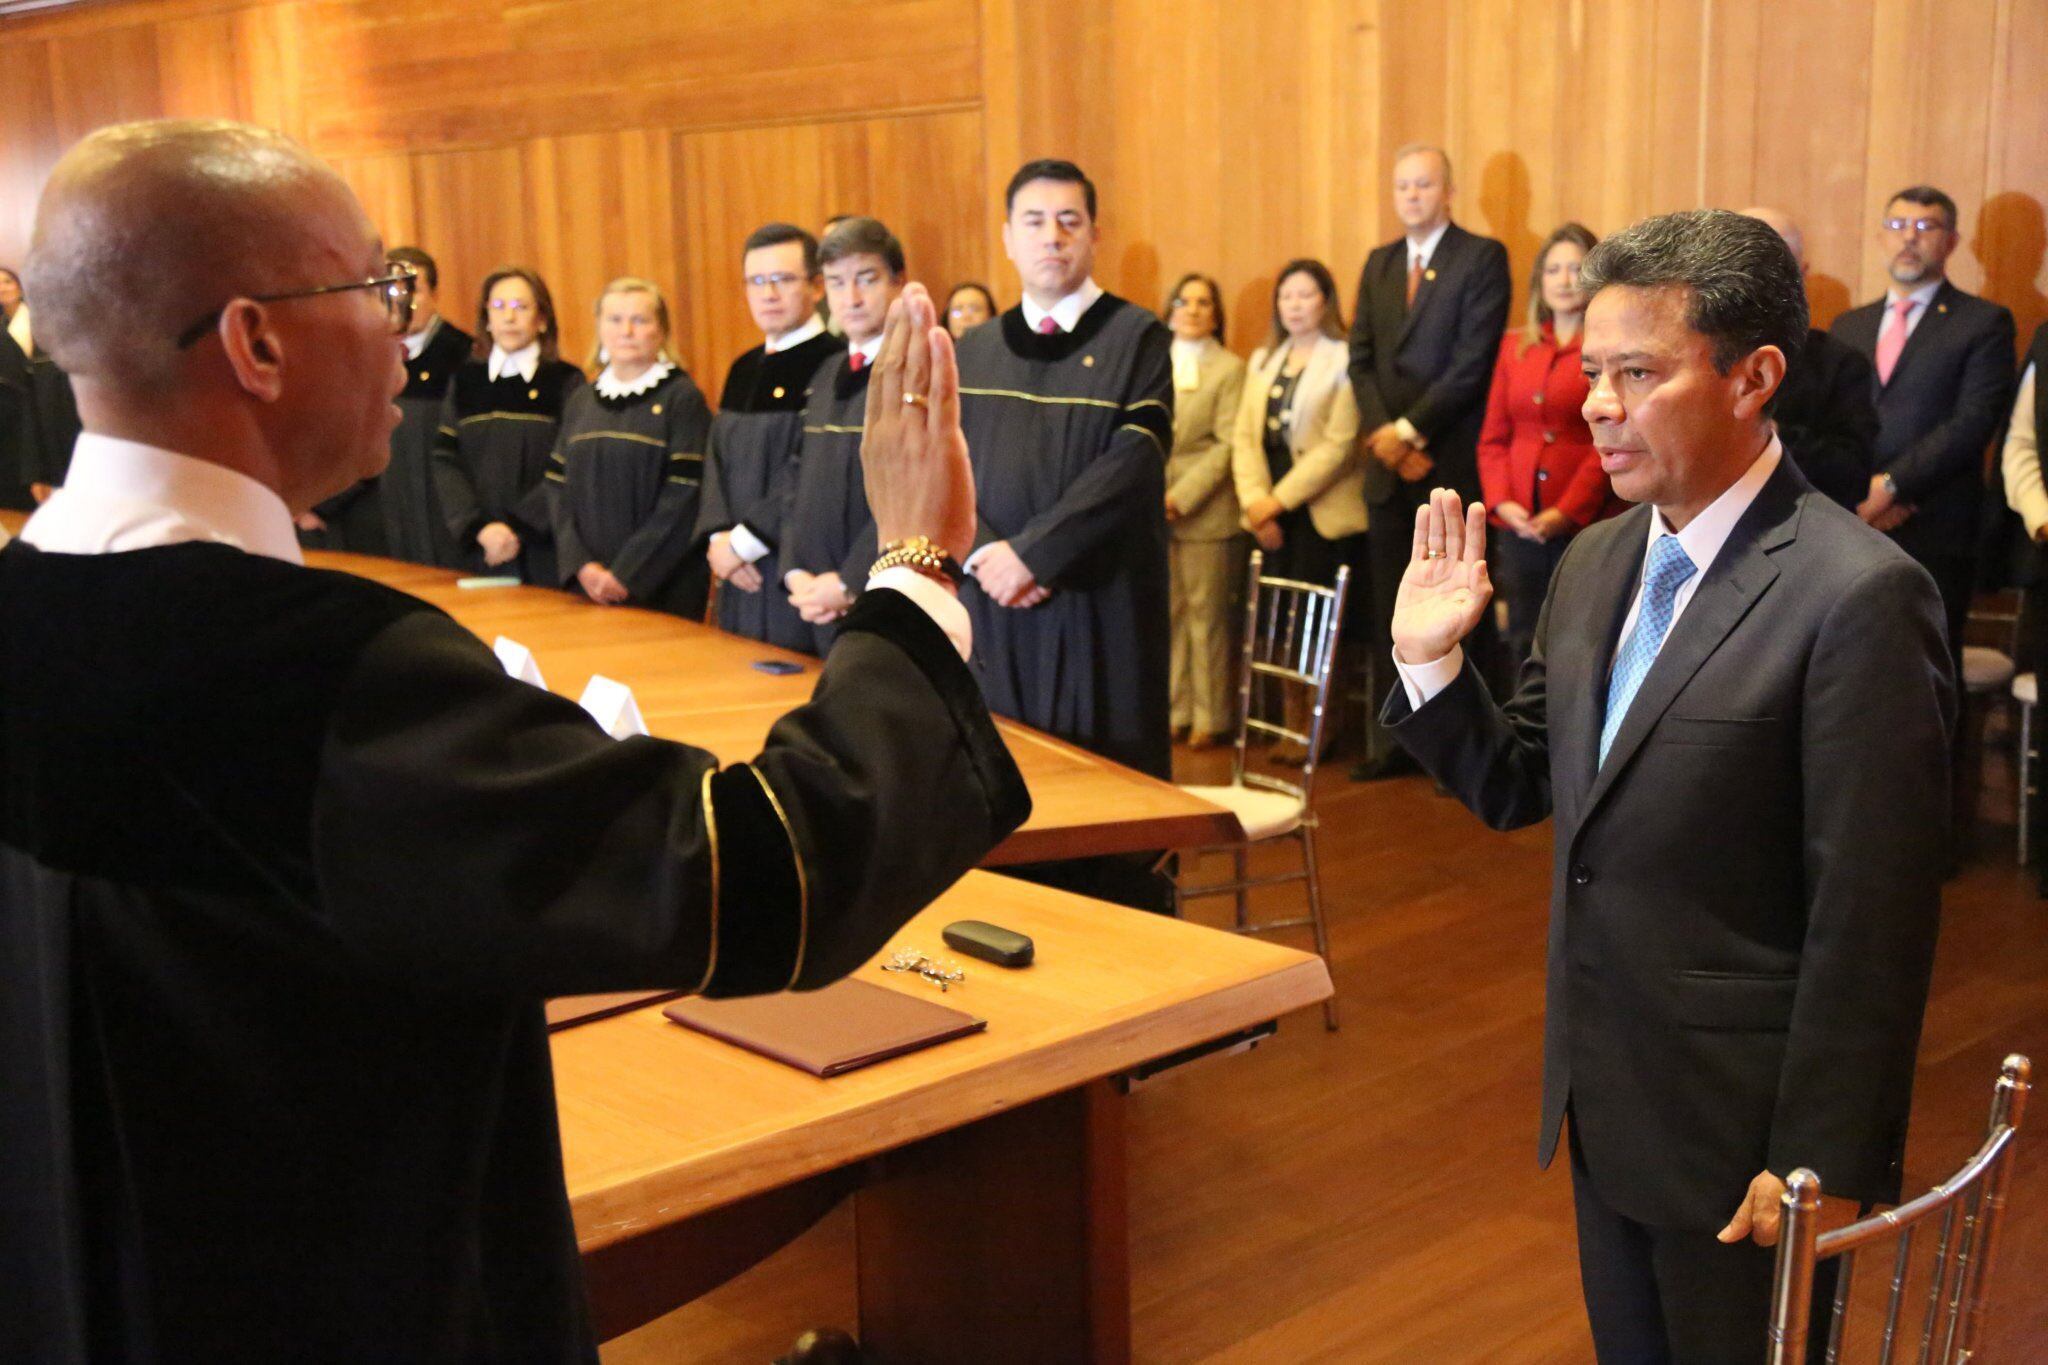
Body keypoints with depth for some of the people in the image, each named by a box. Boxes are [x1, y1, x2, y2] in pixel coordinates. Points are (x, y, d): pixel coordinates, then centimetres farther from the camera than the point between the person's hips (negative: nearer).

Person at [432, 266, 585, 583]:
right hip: (479, 552, 2)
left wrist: (518, 528, -15)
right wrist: (480, 527, -13)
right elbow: (445, 461, 1)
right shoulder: (465, 381, 8)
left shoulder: (566, 382, 0)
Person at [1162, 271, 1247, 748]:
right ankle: (1174, 710, 13)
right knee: (1167, 614, 6)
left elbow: (1227, 444, -8)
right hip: (1157, 512, 4)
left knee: (1207, 615, 0)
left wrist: (1182, 496, -14)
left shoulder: (1229, 368, -1)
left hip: (1206, 511, -4)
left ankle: (1210, 717, 7)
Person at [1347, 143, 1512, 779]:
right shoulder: (1379, 263, 16)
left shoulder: (1482, 257, -3)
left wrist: (1410, 430, -13)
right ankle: (1398, 740, 15)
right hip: (1391, 464, 6)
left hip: (1454, 464, -6)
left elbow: (1472, 362, -11)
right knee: (1391, 610, 8)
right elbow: (1361, 360, 11)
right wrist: (1383, 434, -4)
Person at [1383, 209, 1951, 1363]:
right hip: (1605, 1097, 7)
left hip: (1742, 1125, -7)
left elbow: (1872, 920, -19)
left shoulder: (1858, 596, -20)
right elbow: (1519, 788, 10)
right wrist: (1431, 660, -6)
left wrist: (1820, 1163, -16)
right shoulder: (1598, 561, 4)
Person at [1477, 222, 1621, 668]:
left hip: (1586, 526, -5)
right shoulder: (1515, 345, 15)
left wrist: (1568, 511, -13)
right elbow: (1493, 437, 13)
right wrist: (1501, 501, -2)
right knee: (1524, 644, 7)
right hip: (1520, 525, 5)